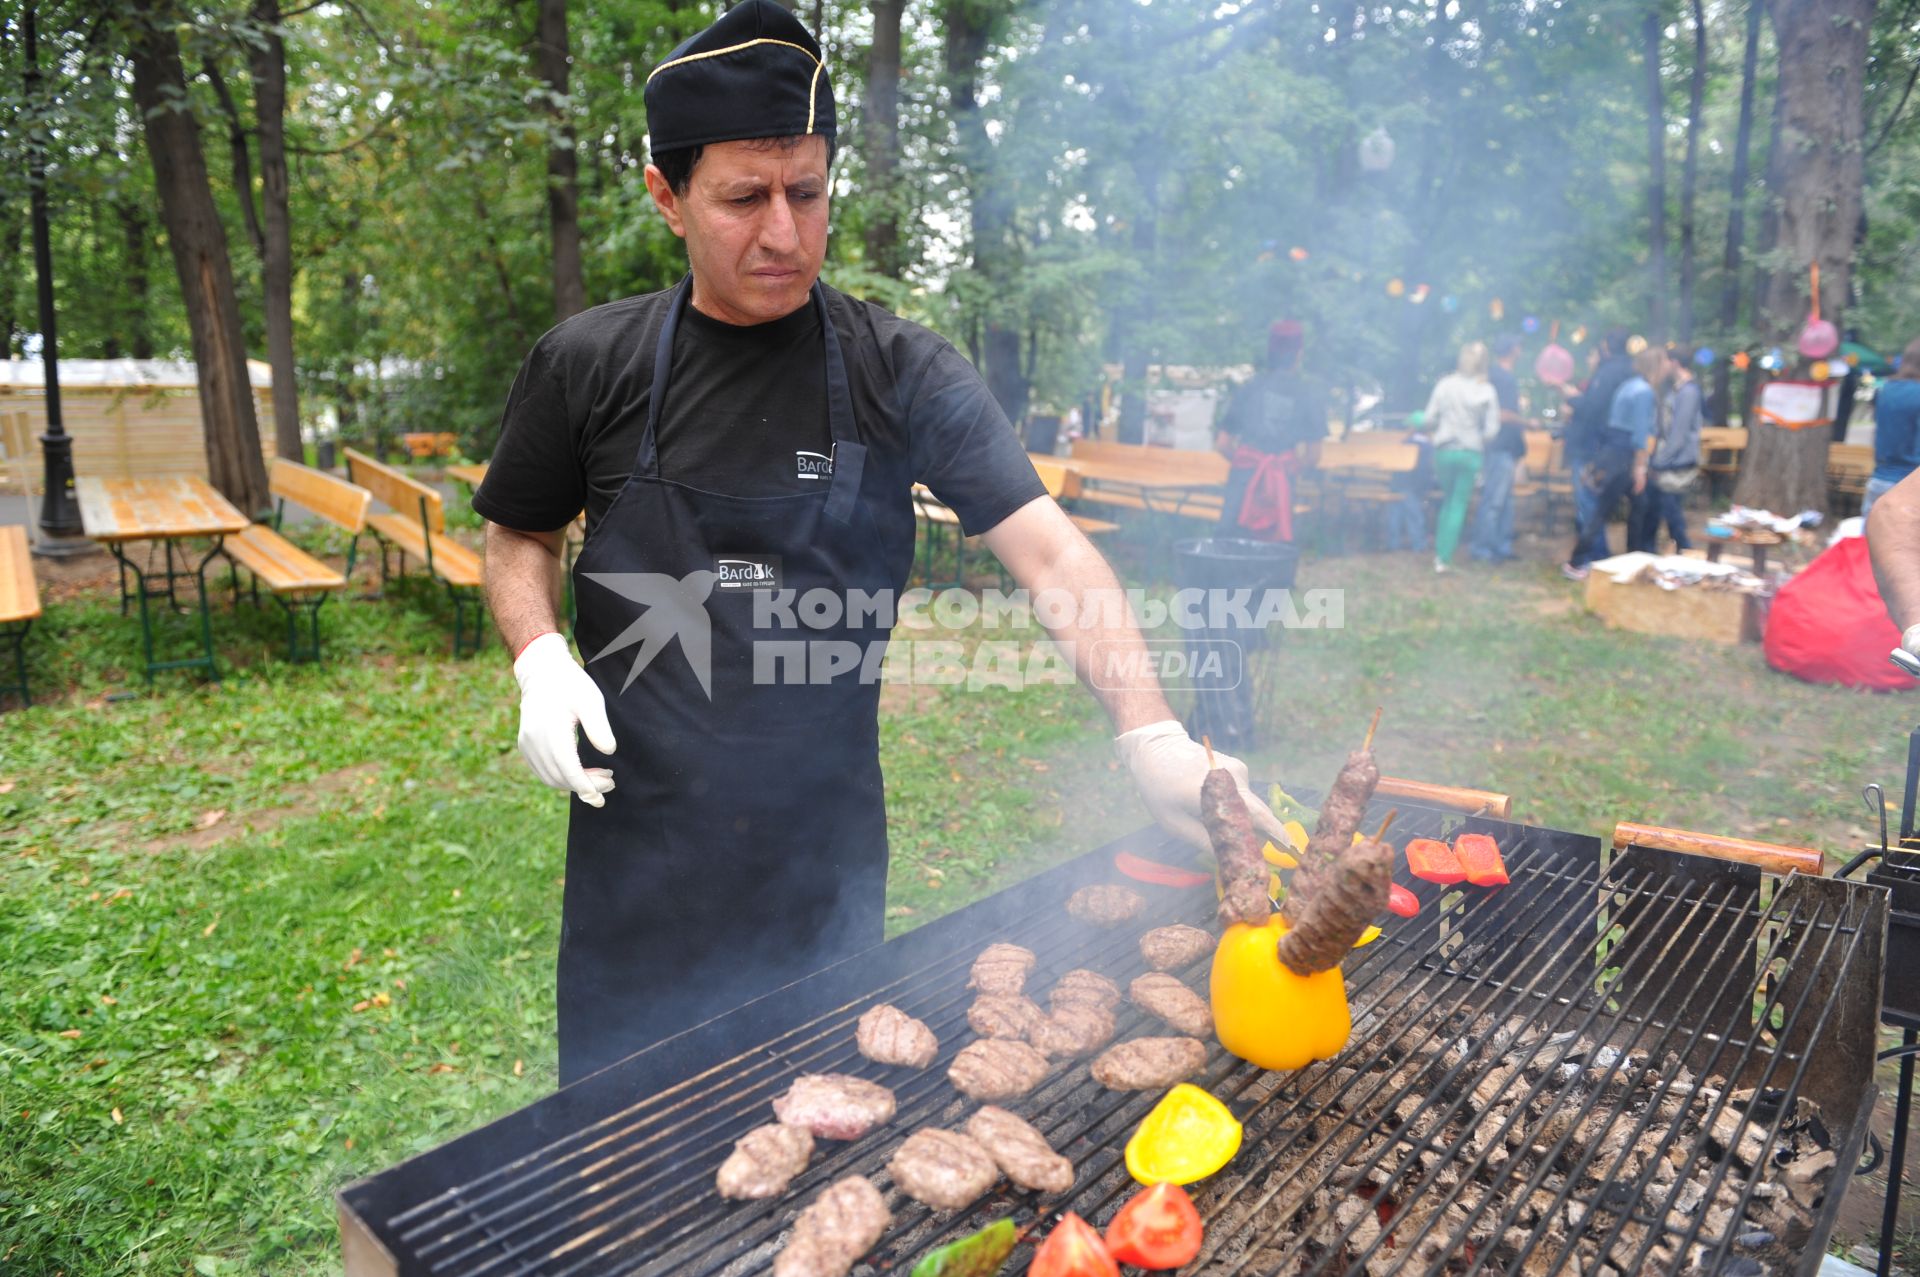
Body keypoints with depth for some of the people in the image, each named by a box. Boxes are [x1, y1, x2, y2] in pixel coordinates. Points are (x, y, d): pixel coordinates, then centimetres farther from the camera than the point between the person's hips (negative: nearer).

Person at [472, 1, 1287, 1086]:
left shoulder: (906, 374, -8)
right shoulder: (590, 366, -3)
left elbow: (1051, 553, -14)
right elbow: (522, 534, 11)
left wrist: (1152, 734, -27)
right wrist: (541, 661, -9)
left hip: (827, 851, 0)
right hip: (640, 843, 1)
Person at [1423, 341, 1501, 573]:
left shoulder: (1445, 384, -5)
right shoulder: (1487, 390, -6)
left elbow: (1430, 417, -2)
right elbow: (1492, 428, -7)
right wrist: (1479, 441, 11)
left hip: (1444, 449, 1)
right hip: (1471, 453, -1)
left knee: (1447, 500, 19)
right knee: (1458, 505, 5)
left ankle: (1439, 552, 20)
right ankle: (1444, 558, 2)